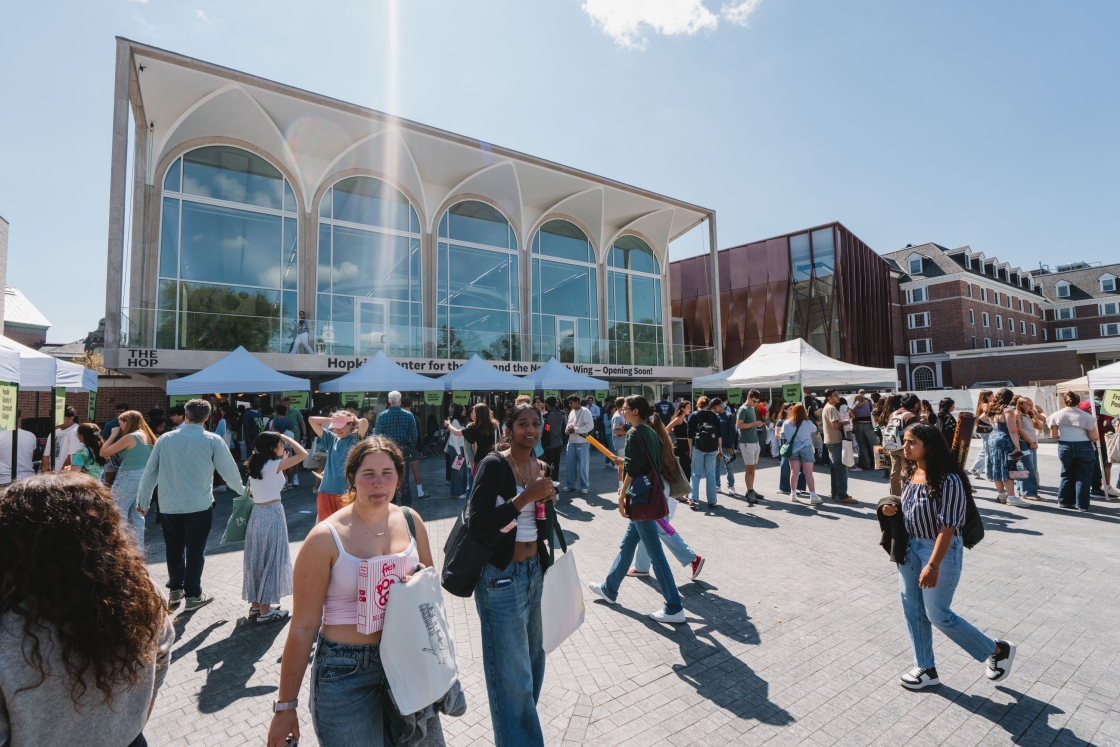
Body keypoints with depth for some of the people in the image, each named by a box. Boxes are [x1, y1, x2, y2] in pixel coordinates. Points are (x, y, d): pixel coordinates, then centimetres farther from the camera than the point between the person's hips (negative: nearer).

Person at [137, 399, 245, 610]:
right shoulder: (212, 441, -9)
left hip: (169, 505, 3)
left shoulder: (166, 439, -1)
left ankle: (175, 591, 30)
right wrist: (242, 488, 15)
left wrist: (143, 501, 16)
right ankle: (193, 595, 15)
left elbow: (150, 472, 4)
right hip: (199, 505, -3)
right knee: (195, 550, 7)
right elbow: (230, 472, -4)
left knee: (174, 549, 18)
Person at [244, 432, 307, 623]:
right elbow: (303, 453, -22)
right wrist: (287, 437, -9)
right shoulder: (273, 465, -16)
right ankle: (265, 610, 11)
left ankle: (255, 604, 28)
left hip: (257, 514, 8)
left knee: (257, 559, 16)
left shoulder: (256, 465, 7)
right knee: (270, 560, 2)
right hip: (271, 515, -8)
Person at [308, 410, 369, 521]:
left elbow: (364, 422, -23)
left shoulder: (355, 439, -3)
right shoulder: (332, 439, 11)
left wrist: (356, 420, -3)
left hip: (346, 491, -5)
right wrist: (331, 419, 9)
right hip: (326, 491, 5)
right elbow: (311, 420, 13)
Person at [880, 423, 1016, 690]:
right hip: (911, 547, 7)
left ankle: (998, 650, 30)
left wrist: (933, 565, -25)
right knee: (912, 608, 12)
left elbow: (947, 526, -23)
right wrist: (893, 509, -6)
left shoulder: (948, 480, -22)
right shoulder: (909, 474, 2)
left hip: (941, 550, -7)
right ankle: (926, 669, 28)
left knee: (938, 613, 4)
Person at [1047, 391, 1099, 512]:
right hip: (1083, 447, -2)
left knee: (1067, 474, 16)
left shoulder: (1057, 415, 1)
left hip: (1064, 447, 2)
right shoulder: (1086, 416, -5)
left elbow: (1053, 435, 2)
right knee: (1083, 476, 6)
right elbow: (1094, 437, -5)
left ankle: (1064, 501, 21)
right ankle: (1082, 505, 8)